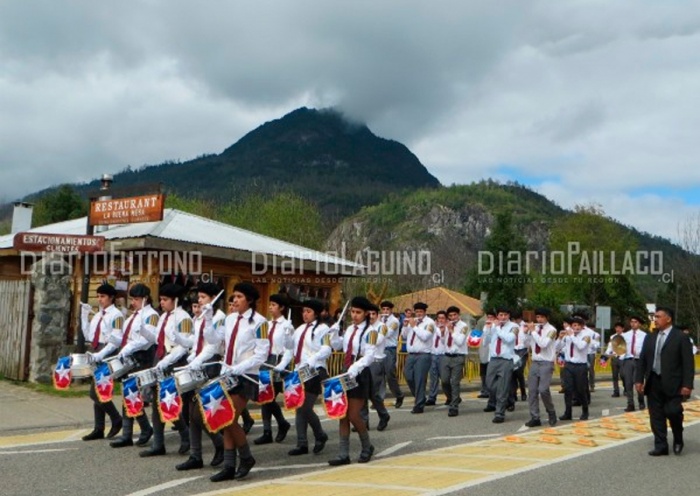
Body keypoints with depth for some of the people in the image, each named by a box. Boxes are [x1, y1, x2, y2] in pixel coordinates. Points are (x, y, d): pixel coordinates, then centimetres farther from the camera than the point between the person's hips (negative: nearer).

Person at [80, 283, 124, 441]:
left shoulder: (116, 315, -11)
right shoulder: (98, 315, 15)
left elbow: (116, 340, -18)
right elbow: (89, 336, 14)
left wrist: (101, 354, -25)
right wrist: (84, 315, 9)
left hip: (108, 356, -9)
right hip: (96, 355, 9)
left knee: (96, 393, -12)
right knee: (97, 392, 10)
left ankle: (116, 420, 5)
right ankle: (99, 429, 16)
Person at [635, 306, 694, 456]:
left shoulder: (681, 337, -5)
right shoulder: (650, 338, 11)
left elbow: (688, 363, -8)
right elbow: (642, 361, 13)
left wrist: (687, 384, -15)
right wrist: (639, 380, 4)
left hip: (672, 384, -5)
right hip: (653, 382, 5)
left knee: (672, 412, -11)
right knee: (656, 416, 5)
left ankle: (678, 440, 17)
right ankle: (661, 446, 14)